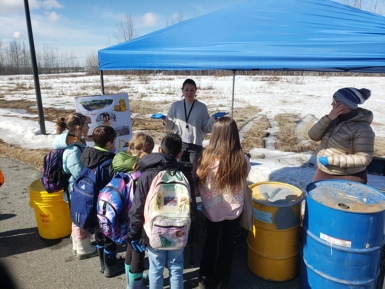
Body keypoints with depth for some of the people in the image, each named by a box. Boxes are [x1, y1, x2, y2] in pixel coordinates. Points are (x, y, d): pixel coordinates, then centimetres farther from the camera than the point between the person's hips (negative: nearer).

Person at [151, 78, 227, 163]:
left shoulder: (202, 107, 0)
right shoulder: (175, 105, 4)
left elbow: (206, 128, -1)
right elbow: (171, 126, 6)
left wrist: (214, 118, -16)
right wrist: (164, 118, -11)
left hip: (196, 144, -1)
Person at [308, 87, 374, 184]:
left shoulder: (362, 129, -18)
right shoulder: (335, 118, 0)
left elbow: (364, 158, -21)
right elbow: (313, 135, -7)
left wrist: (331, 160, -24)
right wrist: (328, 118, -20)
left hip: (347, 179, -6)